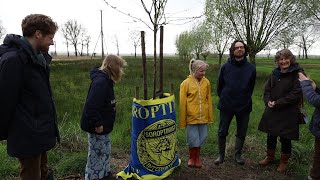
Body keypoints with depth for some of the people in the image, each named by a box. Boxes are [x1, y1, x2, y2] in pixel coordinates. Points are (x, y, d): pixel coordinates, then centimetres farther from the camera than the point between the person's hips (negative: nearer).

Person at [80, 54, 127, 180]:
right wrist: (97, 123, -25)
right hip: (97, 127, -10)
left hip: (102, 125, 10)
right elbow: (91, 106, -31)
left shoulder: (105, 80, 9)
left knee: (105, 150, 21)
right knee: (97, 153, 5)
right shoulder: (101, 81, -24)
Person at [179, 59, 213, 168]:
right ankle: (192, 158, 29)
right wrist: (183, 121, -4)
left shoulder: (206, 82, 2)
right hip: (191, 117, -3)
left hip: (203, 117, 3)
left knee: (201, 139, 12)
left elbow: (209, 100, 8)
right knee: (193, 140, 4)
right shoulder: (186, 83, -8)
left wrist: (210, 117, 9)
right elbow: (182, 103, -5)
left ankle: (197, 158, 34)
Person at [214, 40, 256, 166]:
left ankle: (238, 155, 32)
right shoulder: (225, 67, -6)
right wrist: (223, 98, 7)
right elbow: (219, 85, 4)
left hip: (244, 106, 1)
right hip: (226, 106, -1)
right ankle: (221, 155, 25)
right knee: (222, 132, 8)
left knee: (241, 133, 13)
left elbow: (251, 87, 8)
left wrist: (245, 99, 9)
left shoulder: (251, 68, -3)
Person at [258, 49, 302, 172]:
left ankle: (284, 161, 30)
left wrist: (277, 103, -17)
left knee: (285, 138, 8)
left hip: (288, 114, -5)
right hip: (272, 112, 5)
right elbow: (267, 89, 10)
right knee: (271, 136, 16)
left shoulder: (297, 74, -10)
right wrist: (268, 101, -9)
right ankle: (269, 157, 36)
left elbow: (296, 94, -16)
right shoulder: (275, 73, 8)